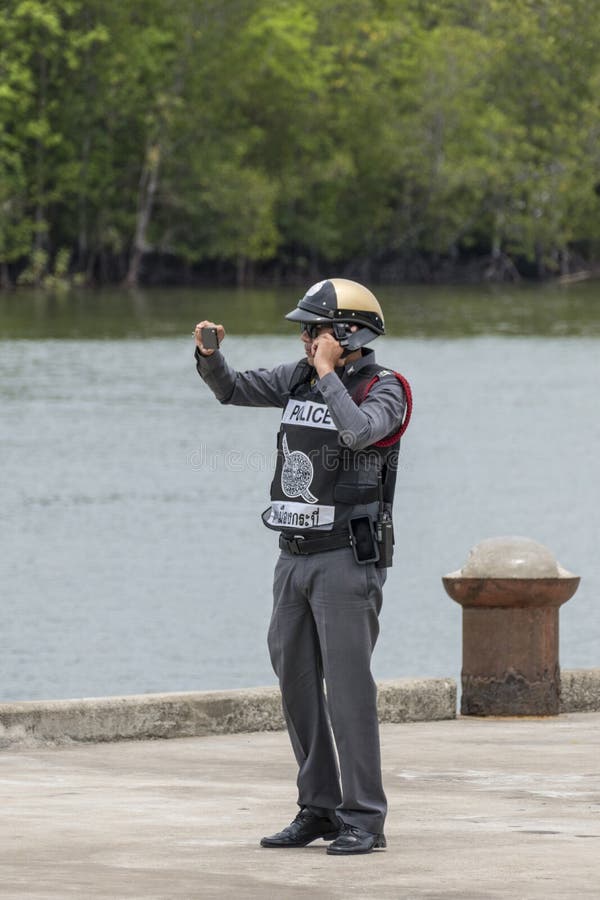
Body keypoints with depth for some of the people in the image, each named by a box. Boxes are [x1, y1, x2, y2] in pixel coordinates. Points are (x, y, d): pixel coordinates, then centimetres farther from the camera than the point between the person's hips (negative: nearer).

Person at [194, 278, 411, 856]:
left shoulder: (385, 390, -11)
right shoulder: (301, 378, 9)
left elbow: (360, 433, -32)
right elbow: (229, 389, 11)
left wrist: (327, 372, -21)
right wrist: (208, 351, -10)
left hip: (349, 561, -7)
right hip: (296, 558, 7)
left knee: (348, 685, -11)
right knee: (297, 684, 7)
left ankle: (364, 822, -7)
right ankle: (320, 810, 16)